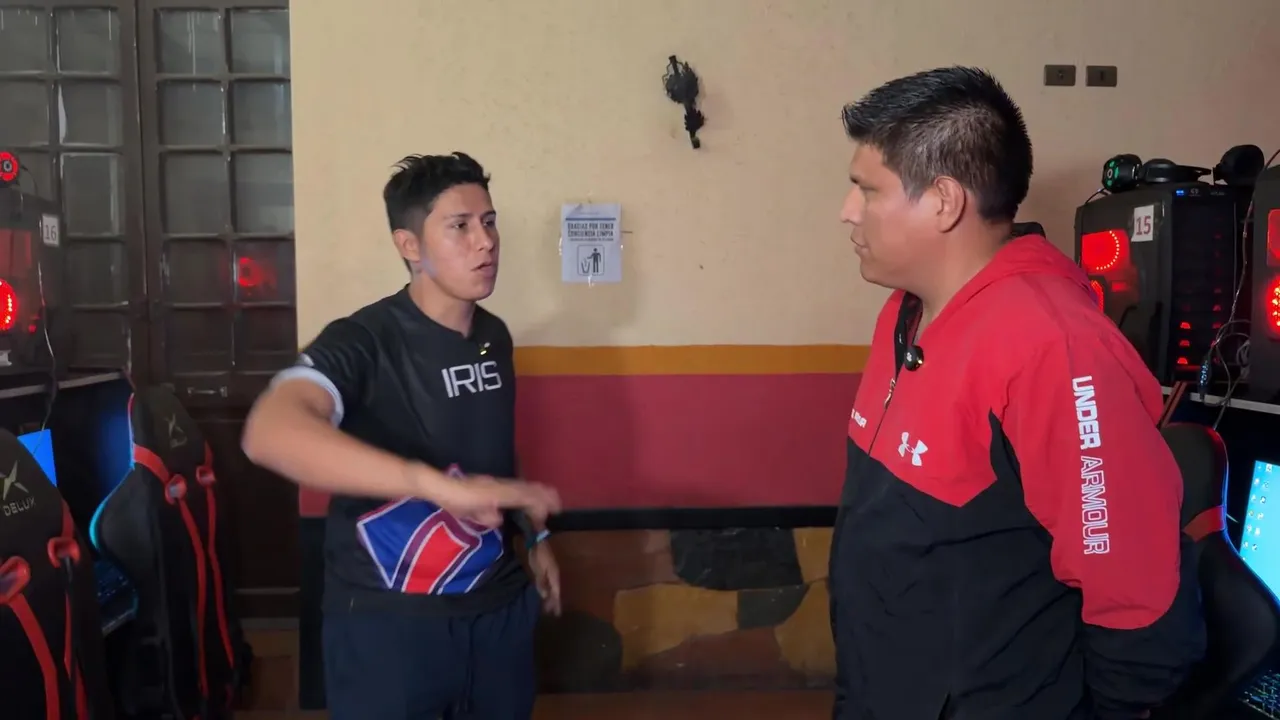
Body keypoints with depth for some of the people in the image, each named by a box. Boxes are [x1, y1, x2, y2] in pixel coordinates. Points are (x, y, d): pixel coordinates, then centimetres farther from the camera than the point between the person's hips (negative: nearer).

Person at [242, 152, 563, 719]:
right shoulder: (363, 341, -19)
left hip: (499, 607, 7)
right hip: (387, 619, -6)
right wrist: (441, 486, -47)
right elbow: (269, 433, -38)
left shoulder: (495, 338, 4)